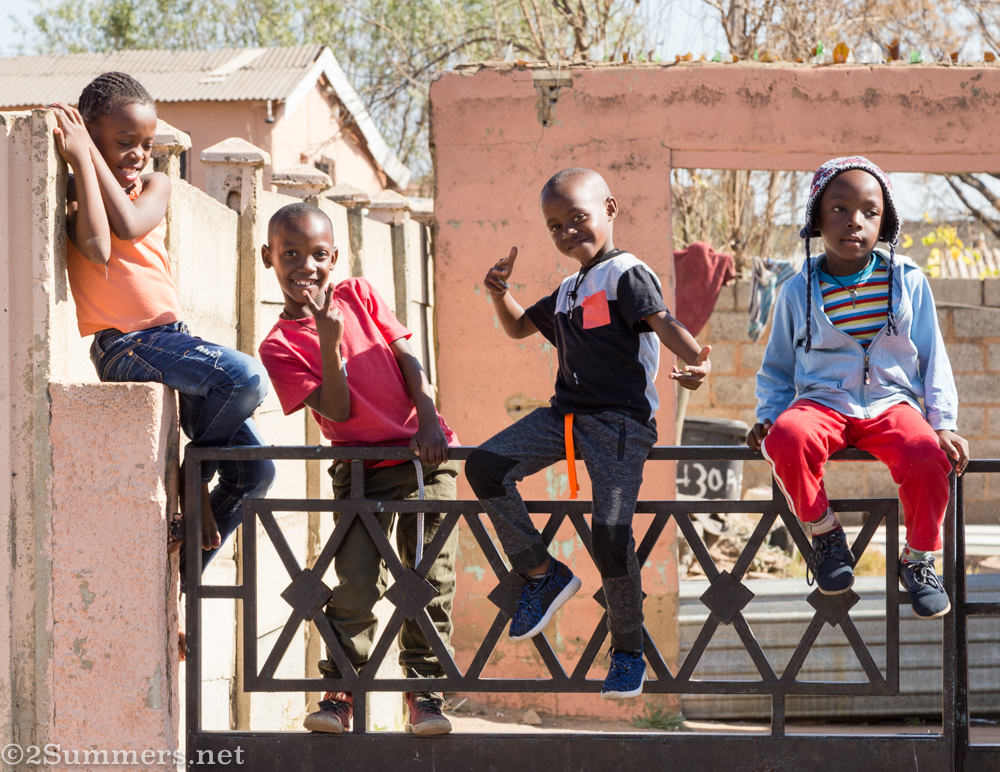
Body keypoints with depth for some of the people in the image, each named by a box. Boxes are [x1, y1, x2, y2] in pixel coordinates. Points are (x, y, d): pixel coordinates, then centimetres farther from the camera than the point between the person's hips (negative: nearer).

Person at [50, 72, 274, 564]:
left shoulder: (156, 186, 15)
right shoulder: (74, 193, 0)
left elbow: (129, 225, -8)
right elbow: (98, 250, -22)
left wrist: (91, 152, -8)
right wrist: (82, 159, -19)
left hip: (172, 338, 7)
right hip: (123, 343, -7)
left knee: (252, 472, 1)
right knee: (244, 378, -30)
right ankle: (190, 475, -5)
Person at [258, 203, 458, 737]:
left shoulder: (357, 294, 6)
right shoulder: (280, 346, -3)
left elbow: (407, 357, 4)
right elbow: (337, 410, -12)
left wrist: (429, 421, -9)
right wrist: (329, 342, -24)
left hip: (422, 453, 2)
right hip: (360, 468, -2)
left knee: (430, 574, -4)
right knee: (356, 579, -11)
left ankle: (424, 688, 3)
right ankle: (340, 690, 1)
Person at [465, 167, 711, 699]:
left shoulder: (627, 275, -4)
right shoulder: (567, 291, 22)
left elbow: (662, 322, -22)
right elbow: (519, 327, 38)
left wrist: (696, 361, -43)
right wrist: (500, 292, 16)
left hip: (621, 421, -8)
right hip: (565, 414, 8)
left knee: (611, 536, -17)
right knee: (484, 466, -13)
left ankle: (628, 652, 2)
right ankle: (541, 573, -1)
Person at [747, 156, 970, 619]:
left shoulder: (908, 281, 5)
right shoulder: (799, 291, 6)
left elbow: (932, 357, 9)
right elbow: (777, 368, 17)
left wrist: (943, 423, -2)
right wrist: (768, 415, 0)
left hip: (891, 403, 0)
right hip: (822, 402, 0)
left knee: (926, 455, -33)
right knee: (787, 437, -36)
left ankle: (919, 558, -5)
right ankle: (824, 532, -8)